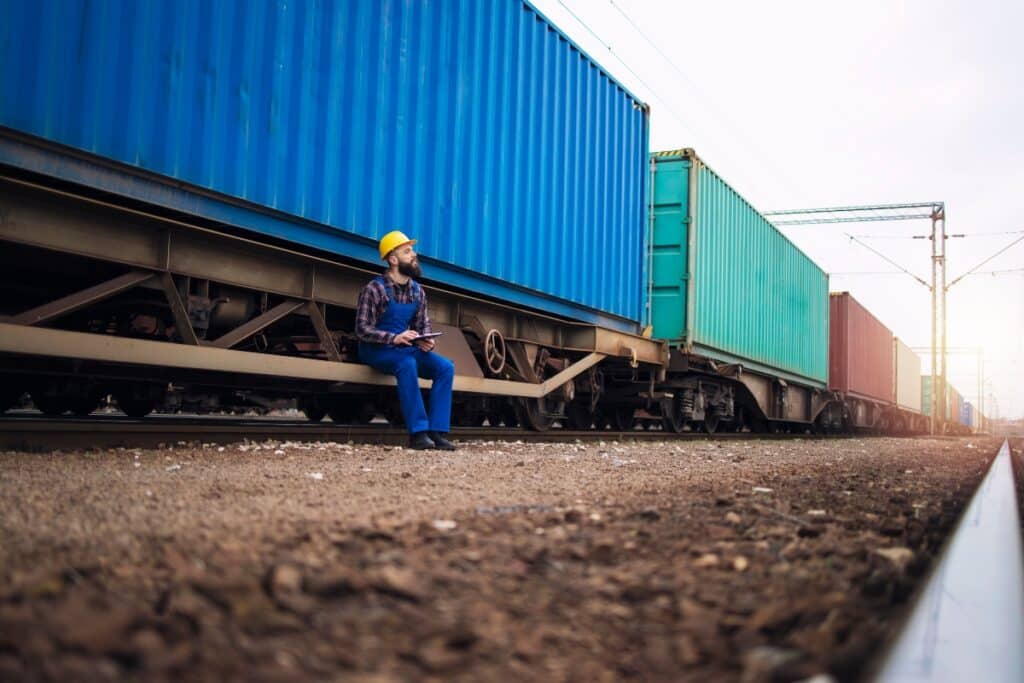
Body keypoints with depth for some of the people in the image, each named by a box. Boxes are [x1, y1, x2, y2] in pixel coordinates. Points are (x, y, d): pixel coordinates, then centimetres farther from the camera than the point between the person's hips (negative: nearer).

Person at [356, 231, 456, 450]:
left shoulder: (417, 291, 7)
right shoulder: (374, 289, -12)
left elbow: (424, 325, 10)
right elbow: (362, 329, -15)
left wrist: (425, 340, -14)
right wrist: (394, 338, -29)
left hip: (406, 348, 6)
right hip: (377, 349, -6)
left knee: (445, 367, -16)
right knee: (407, 364, -37)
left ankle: (437, 432, -18)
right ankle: (418, 433, -33)